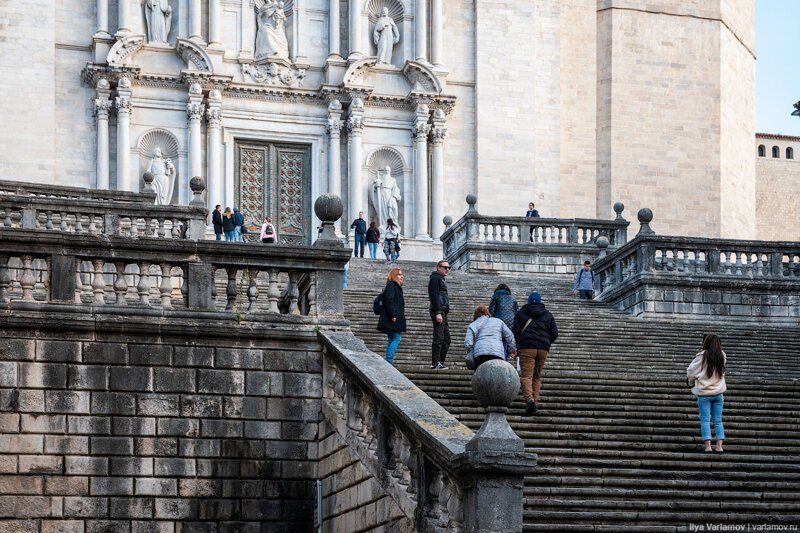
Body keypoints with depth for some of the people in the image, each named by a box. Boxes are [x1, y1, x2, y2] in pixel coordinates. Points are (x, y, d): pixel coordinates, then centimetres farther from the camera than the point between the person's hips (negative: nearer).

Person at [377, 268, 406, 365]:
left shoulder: (396, 286, 20)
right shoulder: (391, 286, -11)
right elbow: (388, 301, -20)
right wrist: (393, 315, -23)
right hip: (393, 319, -10)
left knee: (392, 339, 10)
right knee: (396, 339, -11)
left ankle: (388, 361, 10)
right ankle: (389, 360, -14)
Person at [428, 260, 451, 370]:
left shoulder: (441, 279, 25)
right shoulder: (435, 278, -5)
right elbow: (435, 295, -15)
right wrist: (438, 312, -23)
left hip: (443, 312, 10)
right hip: (438, 311, -10)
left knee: (446, 339, 10)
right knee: (439, 338, -13)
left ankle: (440, 362, 13)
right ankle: (435, 363, -14)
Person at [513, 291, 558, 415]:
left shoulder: (520, 313, 10)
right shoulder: (548, 315, 17)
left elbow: (516, 332, 2)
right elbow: (554, 333, 11)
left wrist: (517, 345, 18)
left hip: (527, 347, -3)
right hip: (543, 349, 3)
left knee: (527, 375, -10)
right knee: (537, 376, 14)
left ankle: (529, 399, -31)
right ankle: (536, 399, 2)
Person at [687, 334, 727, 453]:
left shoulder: (702, 357, -13)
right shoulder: (722, 356, -2)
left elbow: (690, 371, -5)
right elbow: (721, 372, 9)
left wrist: (691, 383, 13)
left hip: (704, 394, -3)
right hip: (718, 393, 3)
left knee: (705, 420, 1)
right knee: (718, 421, 8)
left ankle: (707, 446, -5)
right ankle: (719, 446, 2)